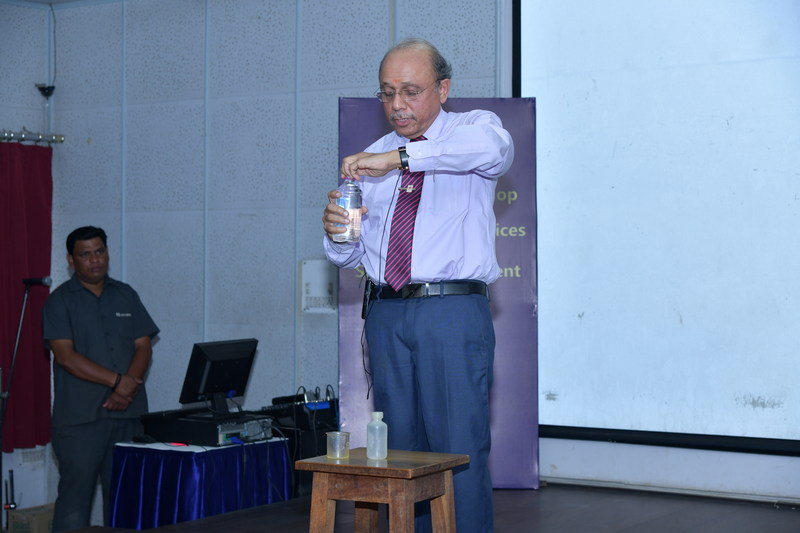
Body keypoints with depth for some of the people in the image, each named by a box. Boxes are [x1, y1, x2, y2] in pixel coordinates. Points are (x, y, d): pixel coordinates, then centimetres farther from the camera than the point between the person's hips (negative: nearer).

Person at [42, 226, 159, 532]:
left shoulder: (125, 296, 13)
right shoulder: (60, 301, 0)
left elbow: (143, 347, 8)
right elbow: (65, 356, -11)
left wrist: (129, 386, -10)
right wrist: (116, 381, -16)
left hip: (127, 413, 4)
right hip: (79, 415, -4)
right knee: (75, 494, -5)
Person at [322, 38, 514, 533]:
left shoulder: (473, 128, 4)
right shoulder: (372, 159, 17)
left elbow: (493, 147, -24)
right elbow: (348, 256, 16)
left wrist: (399, 157, -30)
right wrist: (336, 230, -8)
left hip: (453, 312, -5)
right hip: (386, 314, 5)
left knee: (460, 449, -7)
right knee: (401, 450, 10)